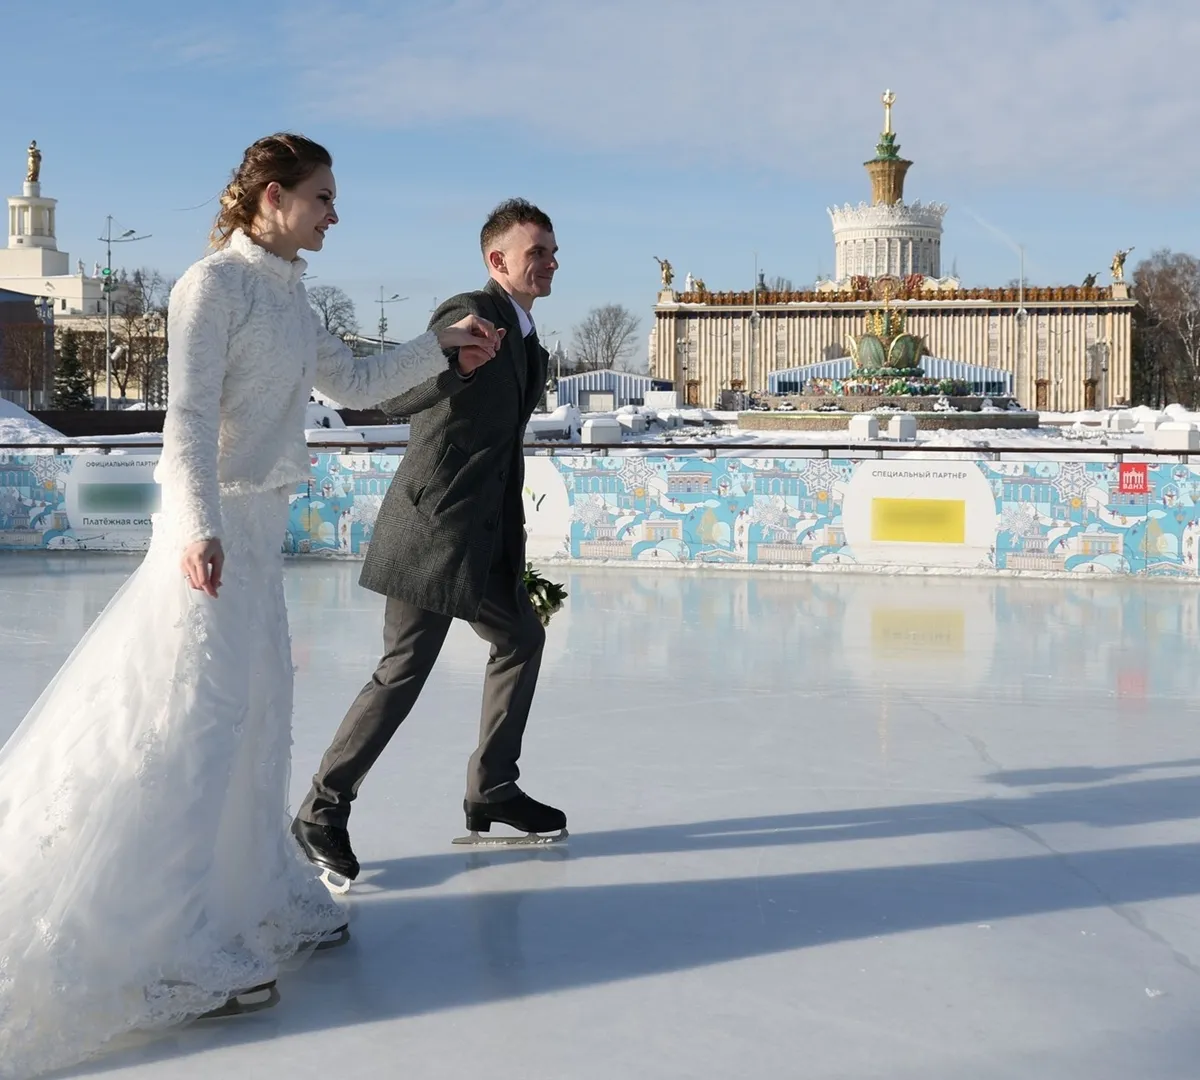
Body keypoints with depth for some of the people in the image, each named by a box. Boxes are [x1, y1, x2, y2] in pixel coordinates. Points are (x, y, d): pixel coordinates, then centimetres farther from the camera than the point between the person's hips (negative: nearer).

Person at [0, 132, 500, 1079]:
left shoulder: (286, 294, 14)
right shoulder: (215, 284, -12)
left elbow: (355, 382, 25)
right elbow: (189, 416, -19)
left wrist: (443, 346, 21)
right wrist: (201, 528, -28)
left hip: (261, 527, 9)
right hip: (218, 525, -9)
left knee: (258, 716, 14)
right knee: (198, 723, -7)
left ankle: (255, 896, 27)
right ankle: (170, 950, -1)